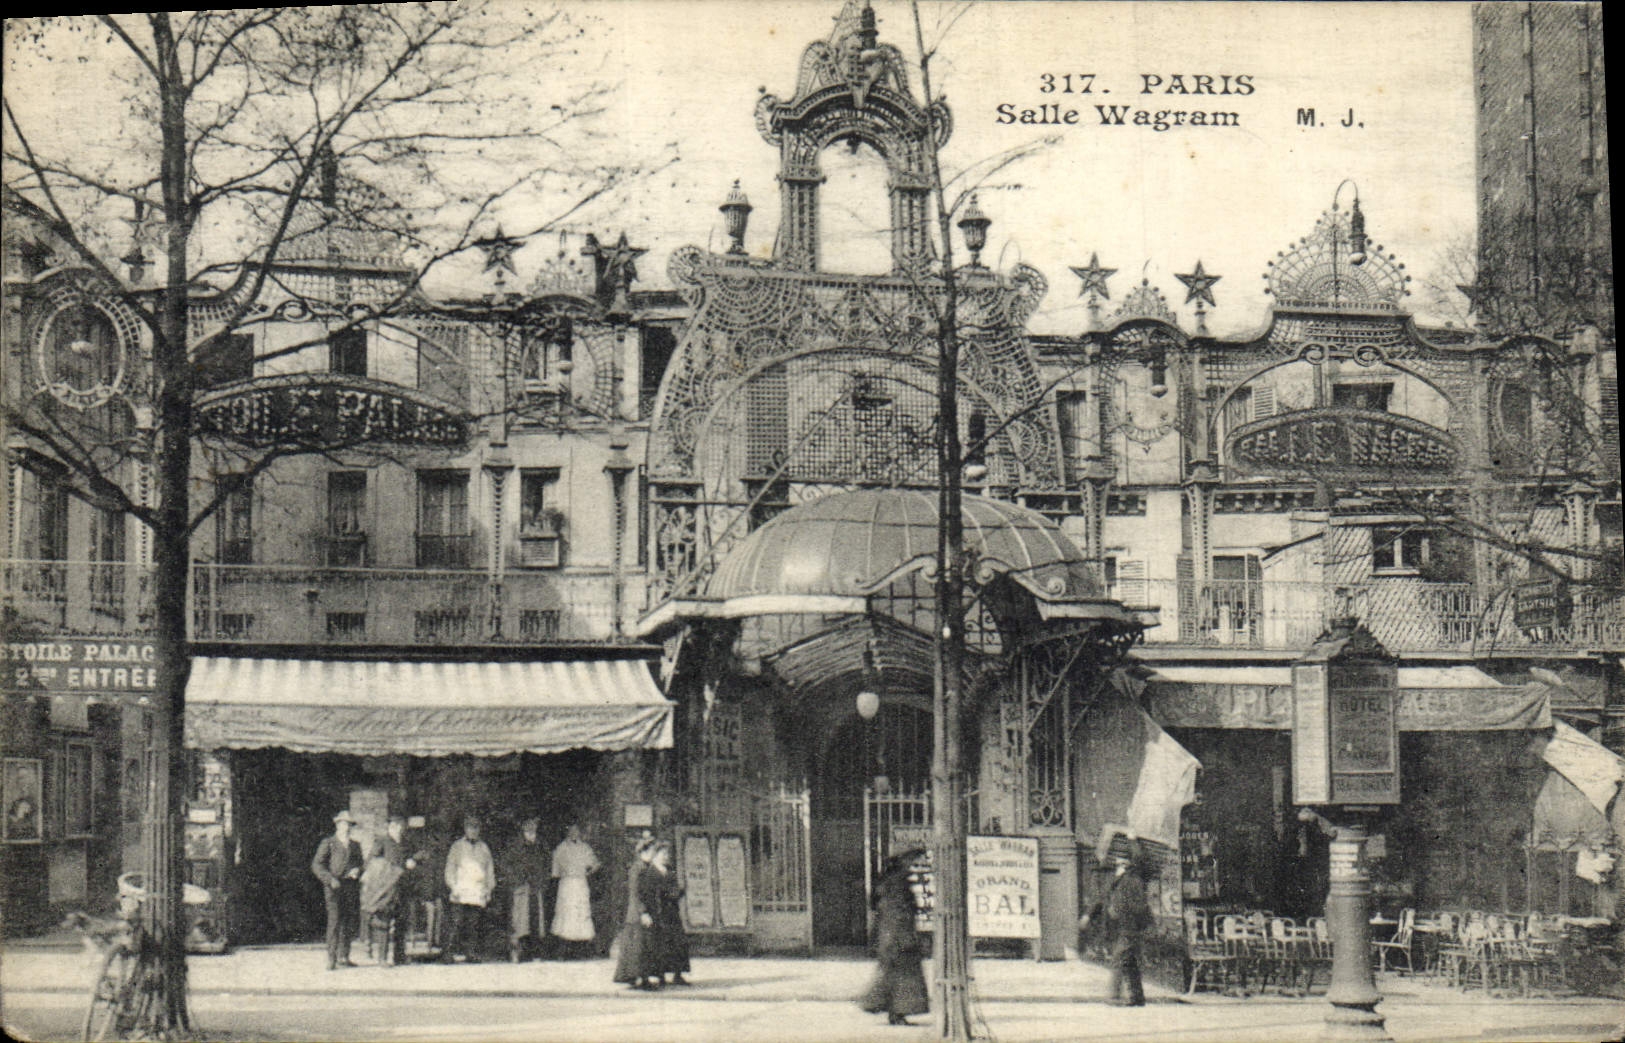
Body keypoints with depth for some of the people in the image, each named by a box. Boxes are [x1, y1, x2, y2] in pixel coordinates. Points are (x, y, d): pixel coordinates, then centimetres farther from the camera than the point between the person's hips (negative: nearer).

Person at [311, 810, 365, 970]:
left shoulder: (355, 846, 23)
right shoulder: (328, 843, 7)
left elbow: (360, 864, 25)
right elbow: (317, 865, 0)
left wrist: (357, 870, 0)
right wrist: (331, 879, -14)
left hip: (352, 887, 5)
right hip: (334, 887, -5)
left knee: (353, 920, 1)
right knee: (335, 920, -12)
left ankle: (343, 957, 13)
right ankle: (331, 960, -10)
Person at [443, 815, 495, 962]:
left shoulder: (483, 848, 19)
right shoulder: (457, 846, 12)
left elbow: (490, 870, 22)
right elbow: (450, 868, 9)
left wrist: (490, 889, 10)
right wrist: (453, 888, -4)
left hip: (479, 895, 2)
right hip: (460, 894, -2)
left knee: (475, 926, -3)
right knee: (456, 923, -10)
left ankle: (473, 953, -2)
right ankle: (453, 952, -10)